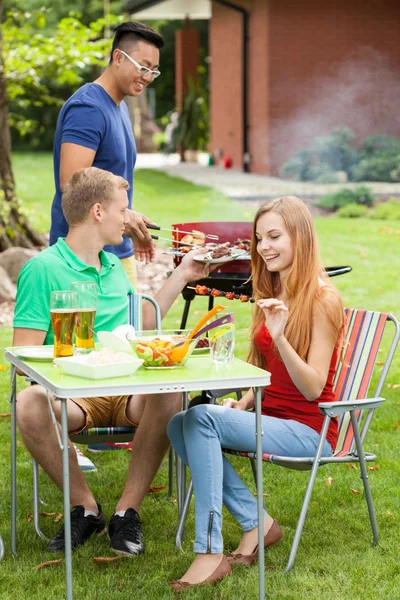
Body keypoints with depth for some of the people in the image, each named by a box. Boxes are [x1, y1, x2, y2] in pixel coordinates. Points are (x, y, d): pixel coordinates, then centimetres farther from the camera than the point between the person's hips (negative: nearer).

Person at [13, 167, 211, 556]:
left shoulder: (113, 265, 20)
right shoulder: (42, 269, -3)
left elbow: (142, 322, 36)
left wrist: (182, 275, 33)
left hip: (127, 390, 4)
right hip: (72, 393, -4)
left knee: (169, 395, -32)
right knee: (29, 404, -38)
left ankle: (128, 510, -14)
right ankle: (85, 507, -14)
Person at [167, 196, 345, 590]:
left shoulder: (323, 299, -11)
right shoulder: (272, 292, 13)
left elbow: (312, 388, -17)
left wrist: (280, 338, -30)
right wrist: (243, 403, 2)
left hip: (308, 430, -8)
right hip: (270, 419, 8)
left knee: (202, 418, -27)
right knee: (179, 425, -15)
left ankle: (210, 552, -28)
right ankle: (257, 523, -11)